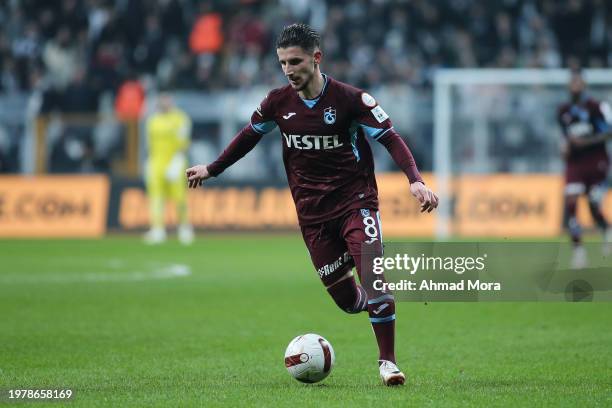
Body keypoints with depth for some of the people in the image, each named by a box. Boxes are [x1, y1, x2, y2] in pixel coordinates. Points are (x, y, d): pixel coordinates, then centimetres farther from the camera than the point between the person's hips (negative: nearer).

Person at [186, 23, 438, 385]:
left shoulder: (350, 98, -12)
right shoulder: (279, 102, 0)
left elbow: (391, 138, -13)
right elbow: (250, 135, 18)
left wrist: (415, 180, -27)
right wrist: (212, 169, 26)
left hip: (355, 200, -4)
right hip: (313, 212, 4)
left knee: (373, 275, -23)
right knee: (346, 298, 1)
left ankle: (388, 362, -12)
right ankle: (379, 303, 37)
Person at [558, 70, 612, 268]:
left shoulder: (595, 107, -8)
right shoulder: (563, 111, 8)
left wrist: (585, 141, -17)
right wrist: (566, 146, 3)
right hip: (575, 163, 4)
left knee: (594, 207, -1)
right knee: (570, 204, -13)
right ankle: (578, 248, -7)